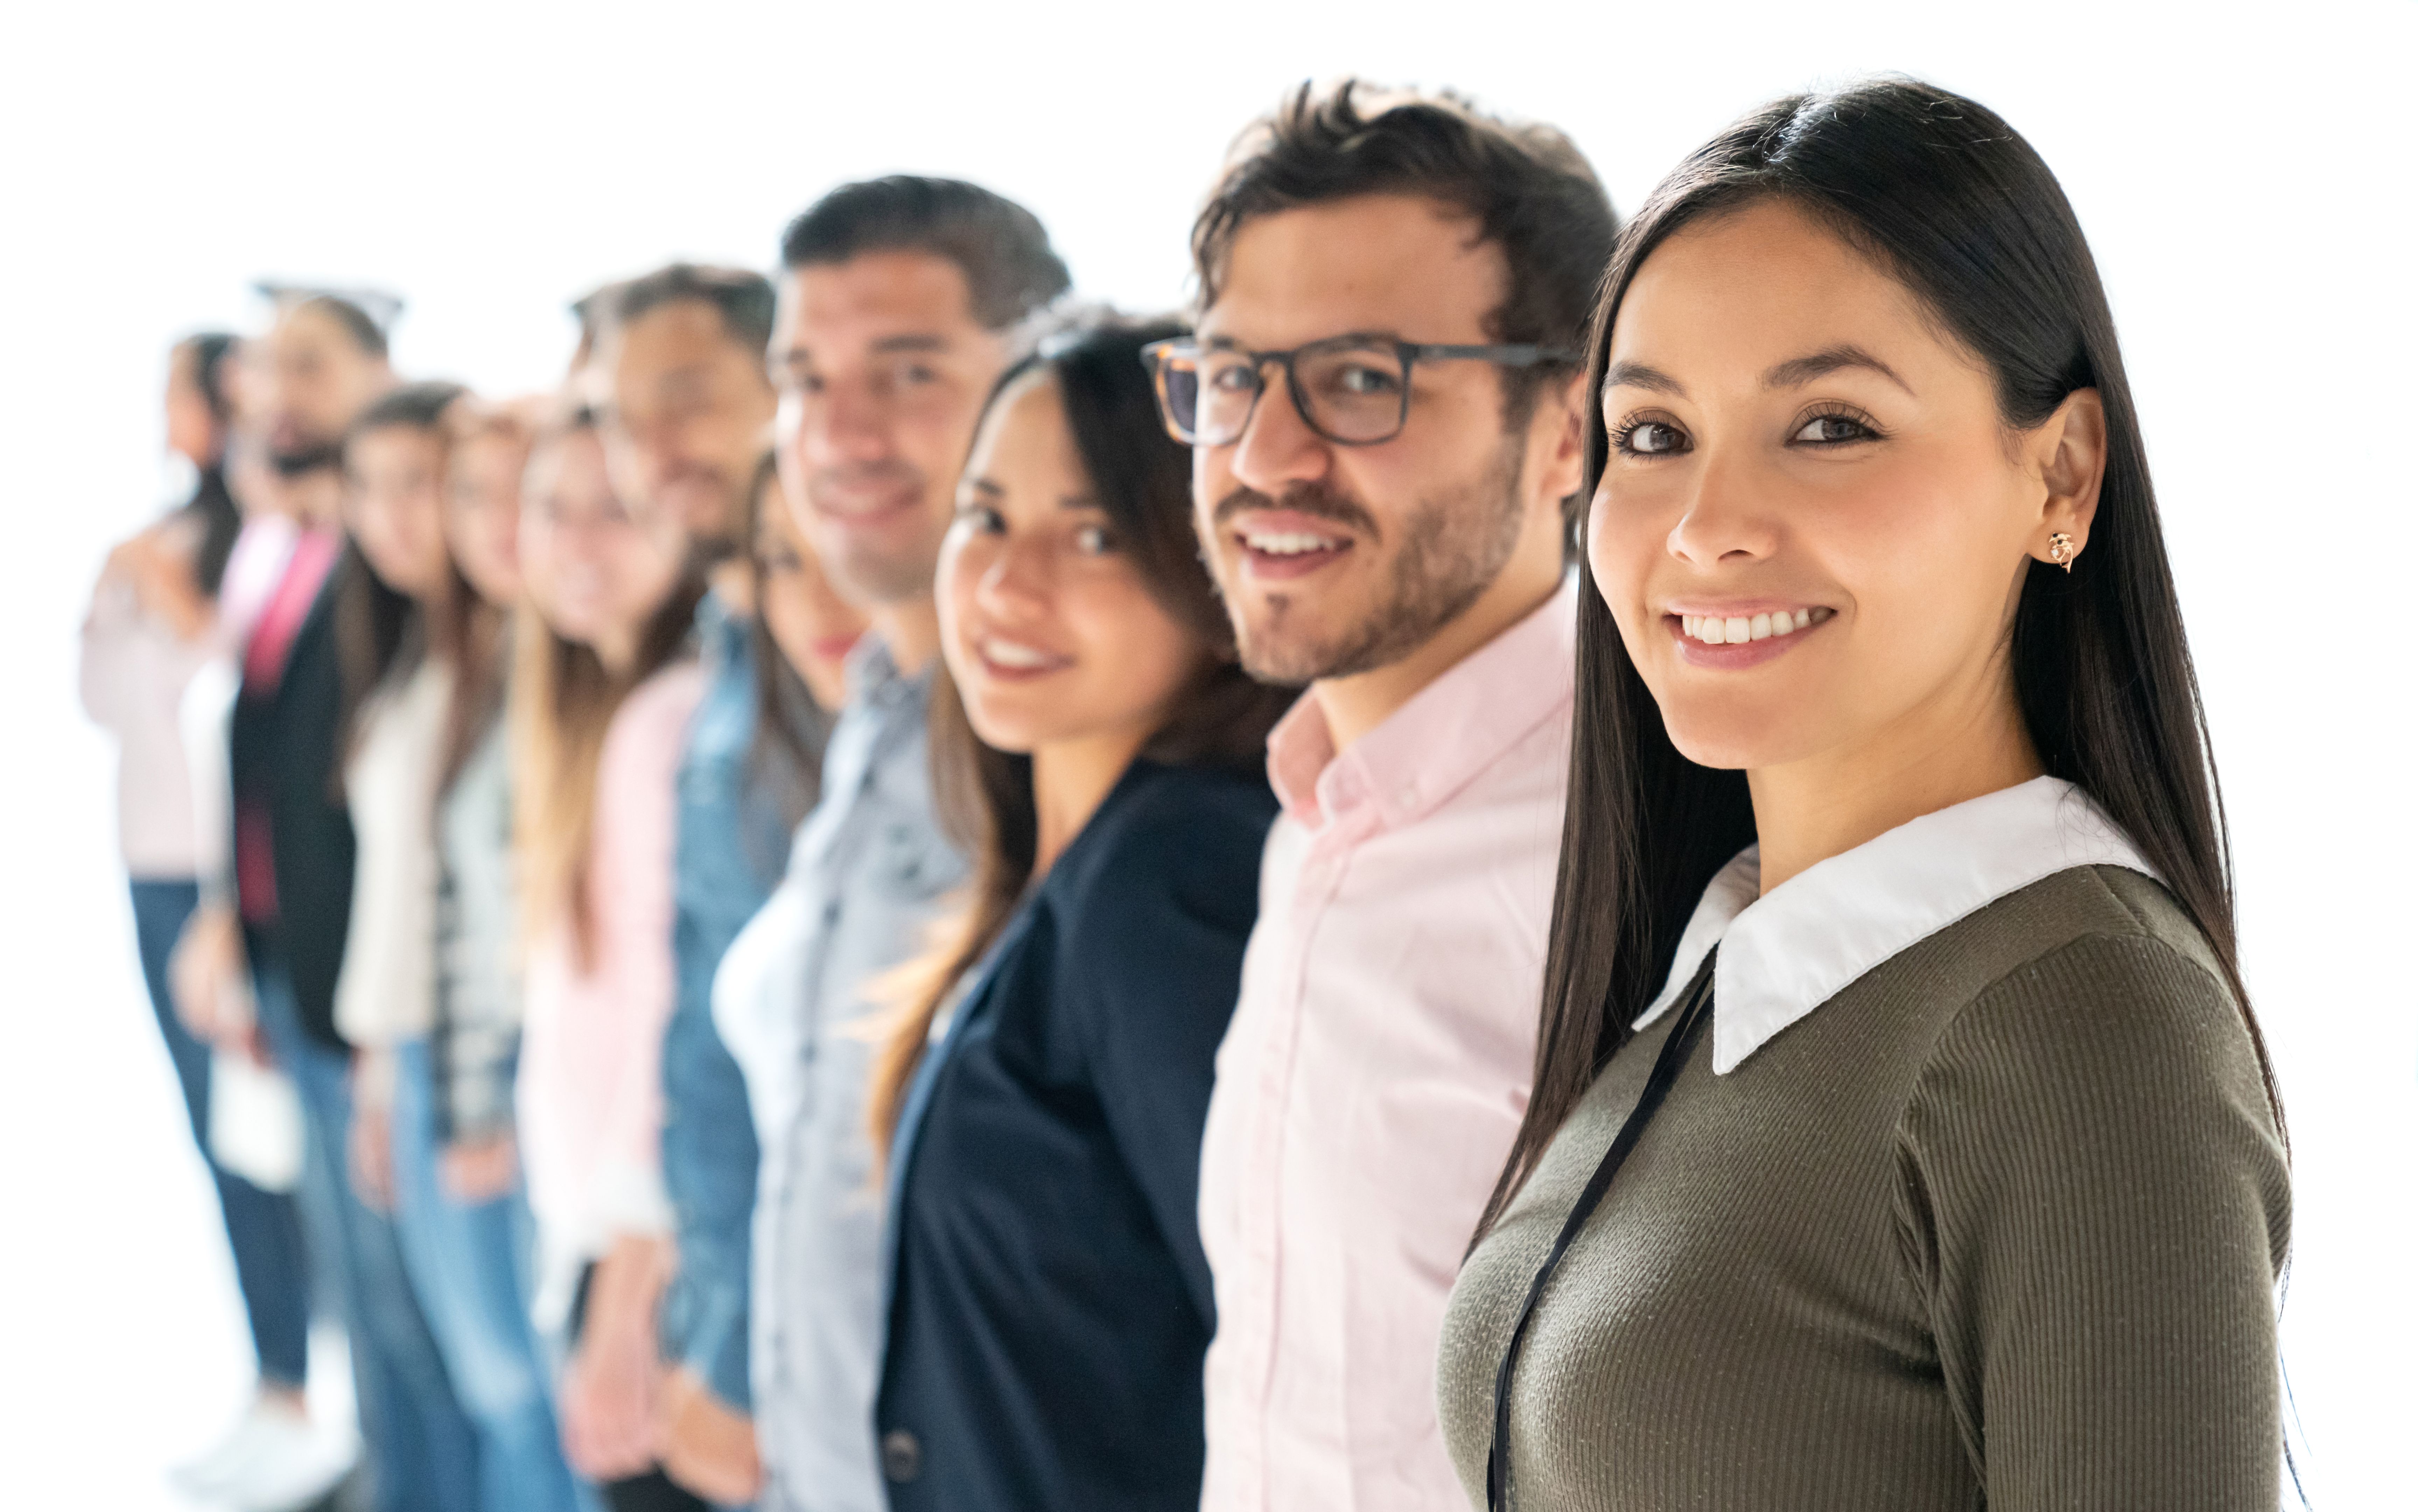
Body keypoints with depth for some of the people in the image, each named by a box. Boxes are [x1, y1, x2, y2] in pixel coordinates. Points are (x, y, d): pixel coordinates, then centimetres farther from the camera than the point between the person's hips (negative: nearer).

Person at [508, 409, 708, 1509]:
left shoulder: (669, 721, -16)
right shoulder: (595, 707, 13)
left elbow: (667, 1010, -20)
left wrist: (625, 1307, -19)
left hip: (644, 1250, -9)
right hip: (592, 1222, 9)